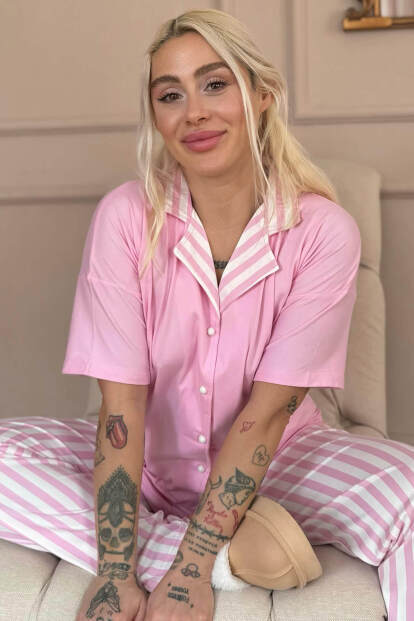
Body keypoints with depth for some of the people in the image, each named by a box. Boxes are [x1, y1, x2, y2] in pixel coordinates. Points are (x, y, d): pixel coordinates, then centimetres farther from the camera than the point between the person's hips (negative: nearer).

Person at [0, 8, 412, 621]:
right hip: (147, 458, 2)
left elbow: (268, 410, -18)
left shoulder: (324, 231, -15)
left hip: (273, 458, -2)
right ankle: (232, 554, -22)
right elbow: (122, 402, -17)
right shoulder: (125, 217, -13)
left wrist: (192, 572, -24)